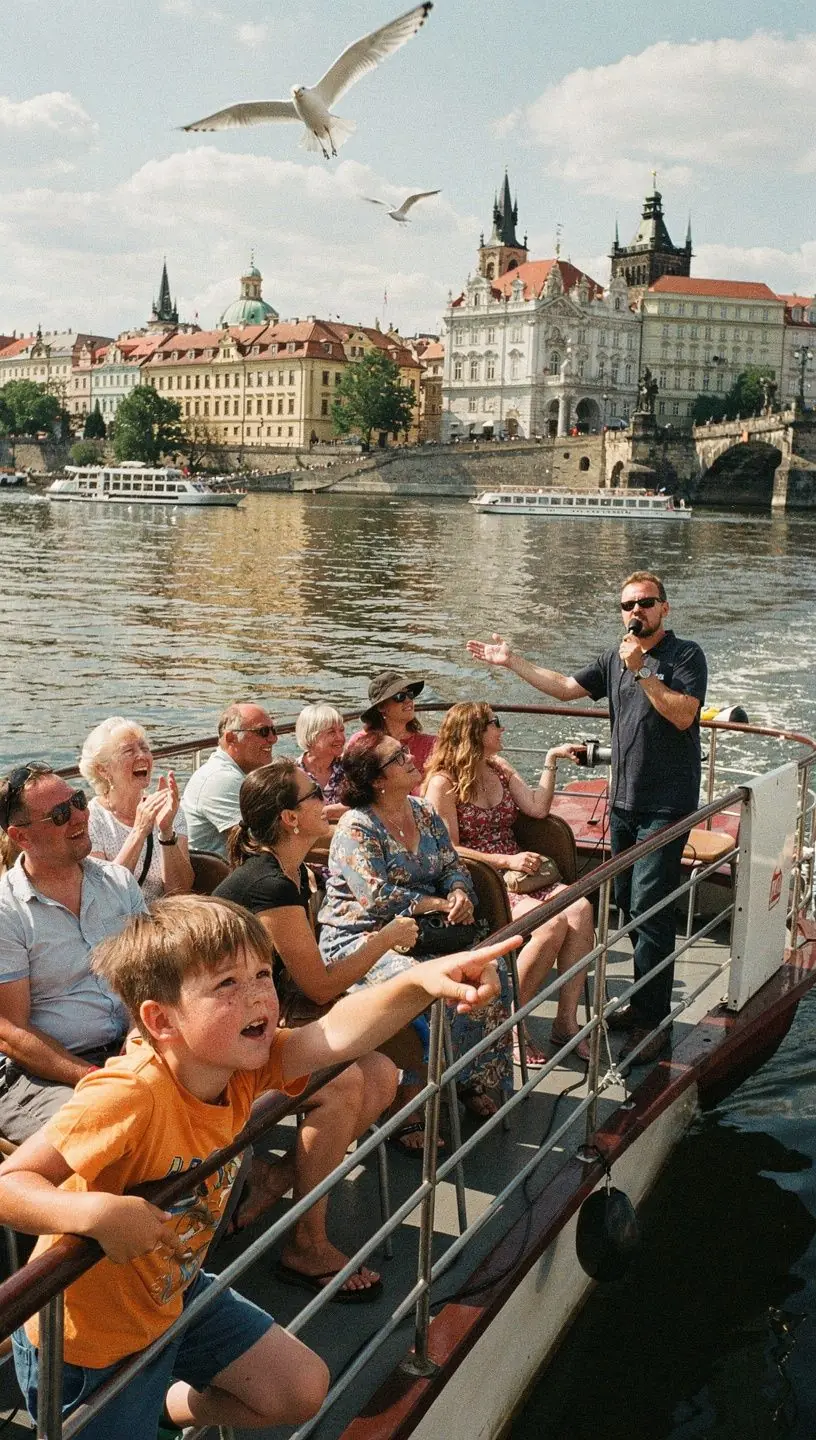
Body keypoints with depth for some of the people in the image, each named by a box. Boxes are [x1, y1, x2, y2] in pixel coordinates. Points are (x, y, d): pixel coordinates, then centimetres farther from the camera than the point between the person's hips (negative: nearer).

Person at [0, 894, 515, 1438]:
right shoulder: (129, 1096, -36)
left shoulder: (240, 1069, -15)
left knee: (304, 1389, 14)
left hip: (175, 1296, 7)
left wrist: (420, 980, -44)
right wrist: (99, 1213, -52)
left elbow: (335, 1034, -29)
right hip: (91, 1345, -7)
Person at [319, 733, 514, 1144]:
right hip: (360, 937, -7)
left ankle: (474, 1079, -1)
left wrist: (459, 892, -9)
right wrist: (438, 903, -16)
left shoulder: (424, 813, 12)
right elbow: (377, 896, -21)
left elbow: (453, 865, 14)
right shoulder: (356, 827, -12)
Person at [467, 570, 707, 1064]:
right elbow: (566, 687, 15)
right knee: (629, 905, 11)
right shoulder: (616, 658, 13)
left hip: (667, 805, -7)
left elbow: (683, 714, -19)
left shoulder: (686, 655, -6)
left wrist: (641, 671, -21)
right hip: (624, 801, 7)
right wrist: (511, 661, 12)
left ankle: (653, 1020, -5)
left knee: (650, 908, -10)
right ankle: (641, 1003, 22)